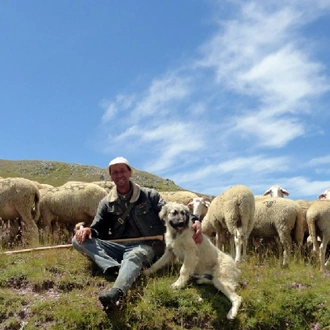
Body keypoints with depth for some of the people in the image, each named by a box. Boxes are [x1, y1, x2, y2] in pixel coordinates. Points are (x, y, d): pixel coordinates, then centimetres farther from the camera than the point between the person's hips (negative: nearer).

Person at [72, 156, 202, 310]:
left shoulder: (149, 195, 6)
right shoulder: (106, 203, 12)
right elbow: (98, 230, 11)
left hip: (145, 246, -4)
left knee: (133, 256, -41)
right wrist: (87, 230, -16)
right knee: (79, 239, -18)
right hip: (118, 246, 4)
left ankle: (116, 292, -71)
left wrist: (193, 221, -23)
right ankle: (116, 268, -38)